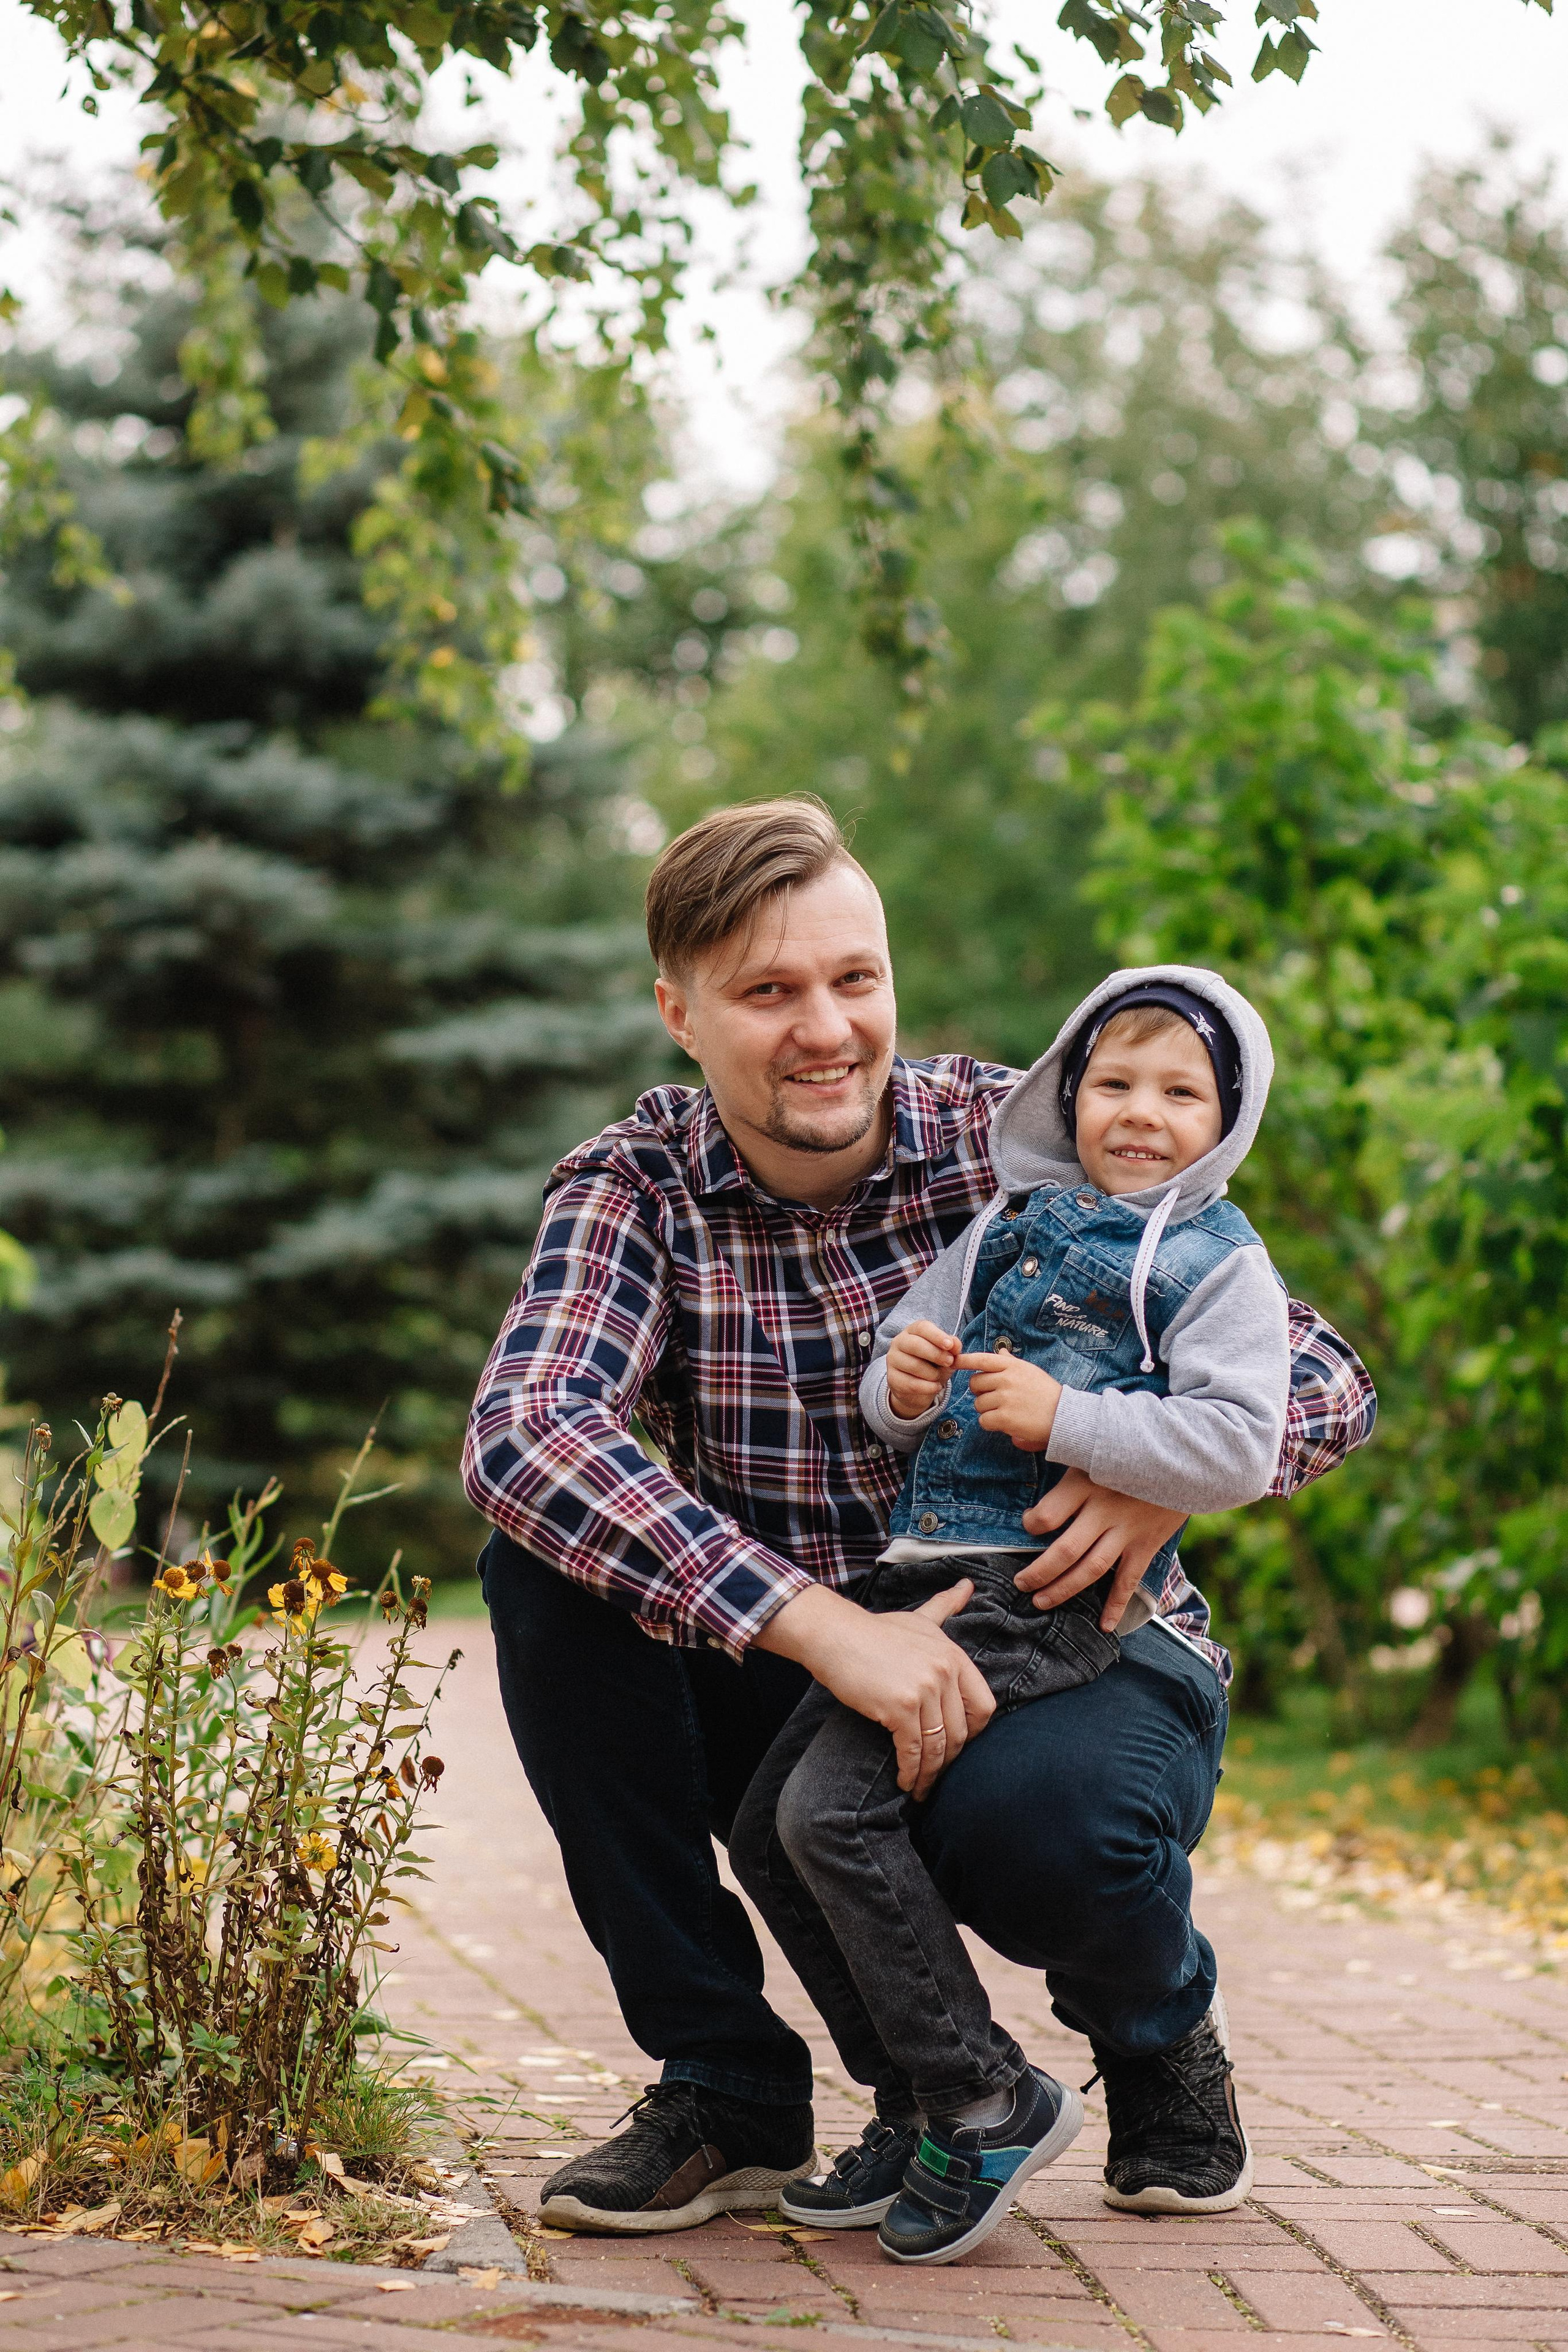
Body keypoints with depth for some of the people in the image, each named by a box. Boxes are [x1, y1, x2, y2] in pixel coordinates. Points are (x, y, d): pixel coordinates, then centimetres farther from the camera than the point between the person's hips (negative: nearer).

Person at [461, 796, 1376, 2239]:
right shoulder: (638, 1187, -8)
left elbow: (1325, 1378, -6)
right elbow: (521, 1431, -29)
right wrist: (820, 1623, -39)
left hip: (1075, 1657, -2)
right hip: (782, 1690, 2)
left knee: (1036, 1818, -35)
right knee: (547, 1571, -21)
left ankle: (1159, 2033, 5)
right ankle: (726, 2091, -8)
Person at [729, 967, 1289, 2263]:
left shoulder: (1218, 1261, -2)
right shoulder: (1006, 1228, 17)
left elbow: (1238, 1448, -13)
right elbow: (910, 1360, 21)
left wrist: (1063, 1420, -18)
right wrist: (901, 1382, -2)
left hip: (1045, 1589, -8)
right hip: (929, 1571, 8)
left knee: (834, 1809, -20)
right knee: (767, 1830, 6)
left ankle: (988, 2104, -7)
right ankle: (928, 2110, 15)